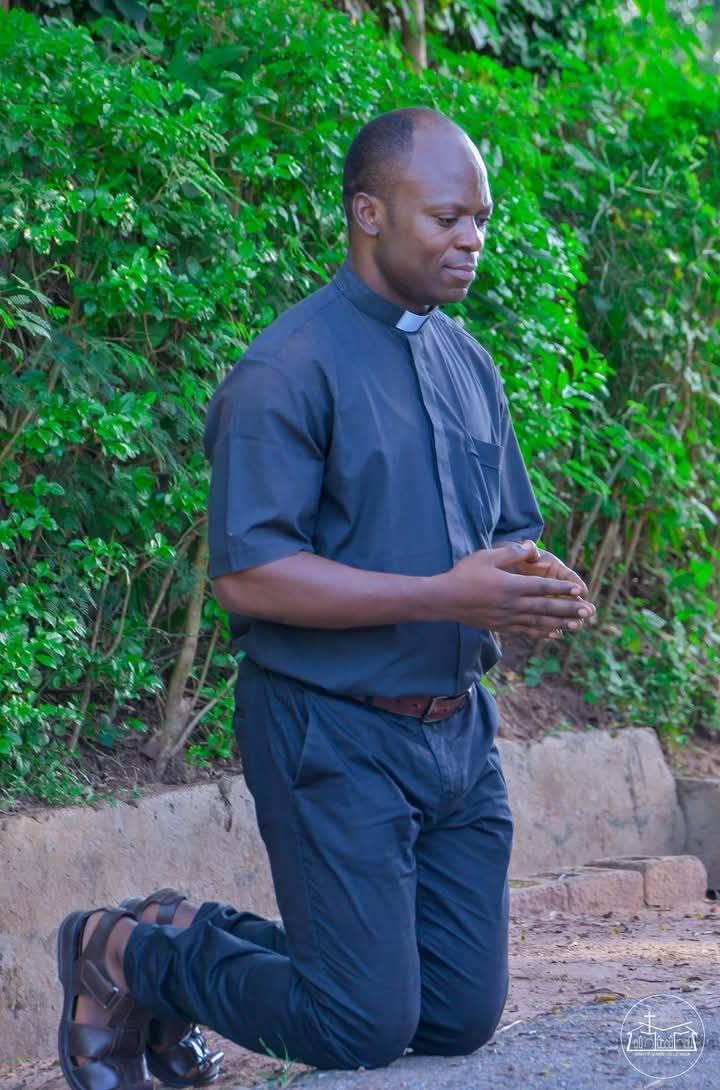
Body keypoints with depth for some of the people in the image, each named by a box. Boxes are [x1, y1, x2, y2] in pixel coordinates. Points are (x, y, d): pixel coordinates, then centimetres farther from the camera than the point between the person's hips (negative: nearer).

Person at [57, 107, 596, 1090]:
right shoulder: (288, 371, -14)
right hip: (336, 737, -8)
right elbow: (248, 575, -20)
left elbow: (513, 532, 19)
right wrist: (446, 597, -24)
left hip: (457, 729, 8)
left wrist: (541, 585, -6)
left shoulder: (470, 364, 11)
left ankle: (199, 933, 27)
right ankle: (126, 954, 15)